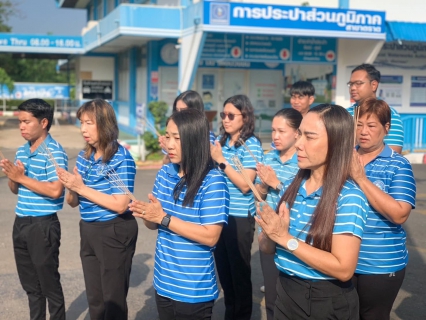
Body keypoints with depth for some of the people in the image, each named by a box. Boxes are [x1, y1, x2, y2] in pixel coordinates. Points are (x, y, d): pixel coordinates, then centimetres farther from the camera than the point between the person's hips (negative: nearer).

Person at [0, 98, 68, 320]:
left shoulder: (54, 152, -14)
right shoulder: (21, 151, 10)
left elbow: (55, 191, -24)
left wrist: (22, 177, -20)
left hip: (43, 225, -8)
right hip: (21, 222, 8)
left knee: (49, 284, 5)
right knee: (30, 284, 17)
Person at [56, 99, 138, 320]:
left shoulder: (121, 158, -15)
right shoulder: (84, 156, 5)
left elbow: (120, 205, -22)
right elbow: (73, 202, 9)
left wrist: (81, 188, -21)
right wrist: (70, 187, -13)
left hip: (115, 233, -7)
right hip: (88, 231, 7)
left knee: (113, 299, 8)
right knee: (94, 298, 18)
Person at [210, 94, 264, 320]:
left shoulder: (251, 144, -12)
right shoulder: (220, 140, 6)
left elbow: (245, 184, -19)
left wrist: (221, 160, -21)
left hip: (239, 218, -6)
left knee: (239, 272, 6)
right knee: (223, 269, 17)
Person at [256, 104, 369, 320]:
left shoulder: (349, 197, -17)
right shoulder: (291, 187, 1)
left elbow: (344, 269, -23)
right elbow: (267, 247, 7)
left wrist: (286, 238, -23)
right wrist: (269, 234, -16)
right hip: (285, 293, 6)